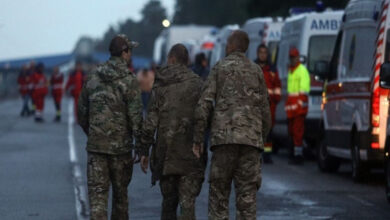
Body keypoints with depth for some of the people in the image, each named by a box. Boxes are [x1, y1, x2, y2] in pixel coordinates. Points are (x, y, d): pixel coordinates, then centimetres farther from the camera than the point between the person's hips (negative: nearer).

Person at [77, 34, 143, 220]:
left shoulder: (93, 78, 5)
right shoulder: (129, 81, -9)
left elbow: (82, 114, 12)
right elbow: (136, 117, -12)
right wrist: (139, 146, -4)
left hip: (95, 144, 2)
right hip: (120, 146, -2)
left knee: (97, 192, -1)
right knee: (120, 193, 14)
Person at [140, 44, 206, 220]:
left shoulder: (160, 85, 3)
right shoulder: (196, 83, -1)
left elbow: (151, 120, 0)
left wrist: (145, 150, 4)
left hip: (166, 151, 2)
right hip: (190, 151, -2)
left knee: (168, 200, 15)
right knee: (187, 201, -5)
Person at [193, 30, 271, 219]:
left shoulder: (220, 68, 6)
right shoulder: (256, 71, 13)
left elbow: (204, 105, -2)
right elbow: (265, 111, 11)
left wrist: (198, 139, 1)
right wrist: (262, 139, 20)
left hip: (223, 136, -2)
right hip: (251, 139, 2)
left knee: (218, 193, 4)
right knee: (247, 196, 0)